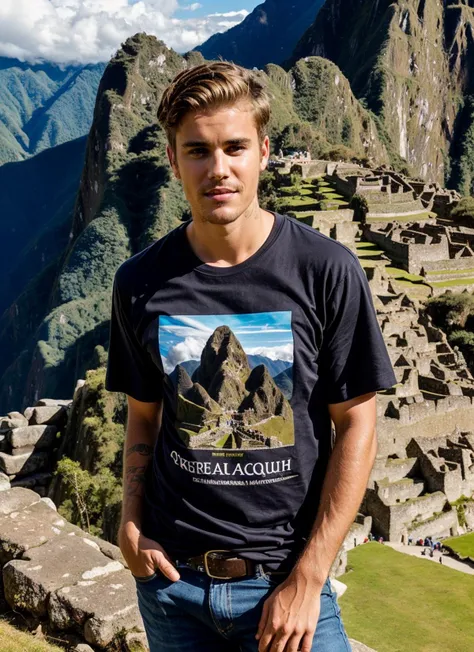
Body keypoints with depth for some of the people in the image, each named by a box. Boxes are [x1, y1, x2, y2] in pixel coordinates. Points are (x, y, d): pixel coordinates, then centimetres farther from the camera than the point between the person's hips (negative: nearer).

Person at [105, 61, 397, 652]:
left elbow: (356, 425, -9)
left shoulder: (326, 271, -12)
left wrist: (308, 579, -10)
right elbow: (143, 414, 8)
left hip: (285, 576, -2)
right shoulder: (141, 283, -3)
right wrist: (130, 523, -6)